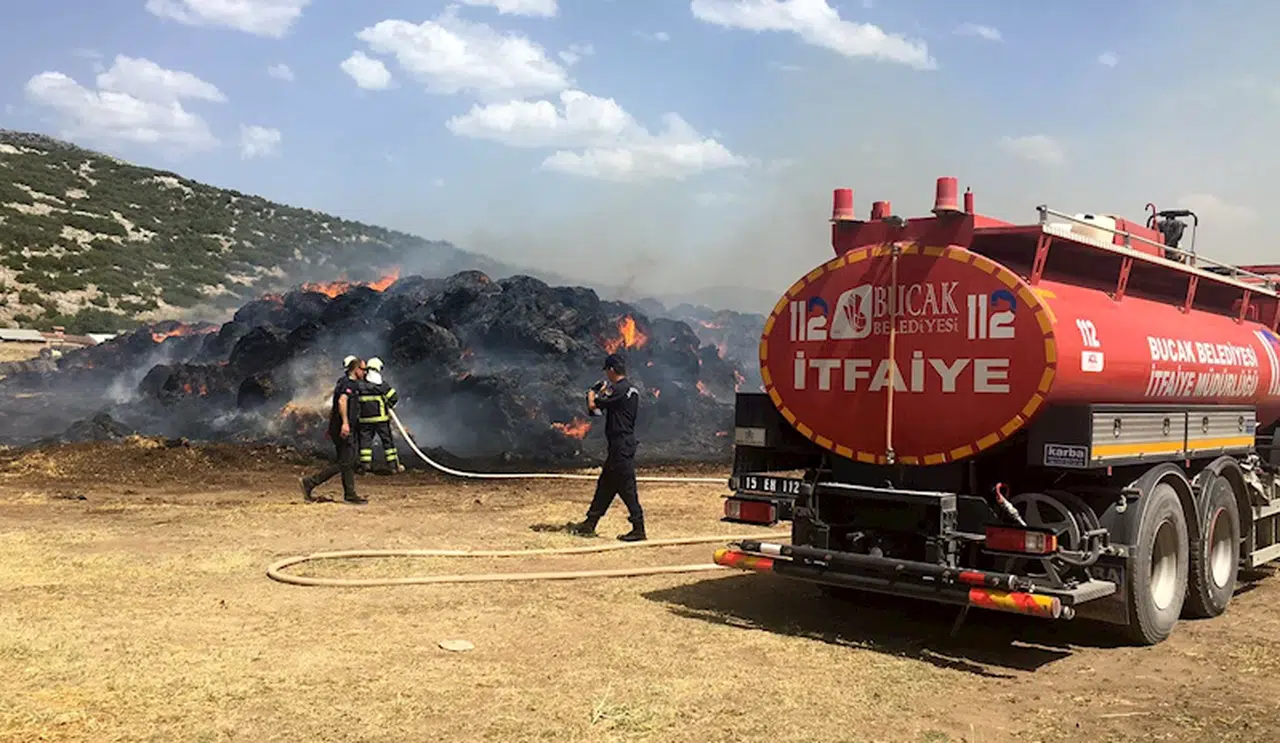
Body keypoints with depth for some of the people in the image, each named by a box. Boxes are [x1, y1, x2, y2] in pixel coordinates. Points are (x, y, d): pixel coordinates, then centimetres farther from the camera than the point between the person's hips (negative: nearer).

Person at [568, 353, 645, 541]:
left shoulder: (617, 389, -16)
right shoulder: (632, 389, 13)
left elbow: (593, 405, -15)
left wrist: (591, 394, 6)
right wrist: (601, 396, 20)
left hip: (620, 445, -10)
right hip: (626, 443, 10)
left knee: (627, 487, -6)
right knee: (605, 484, 15)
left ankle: (638, 529, -3)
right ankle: (589, 524, 22)